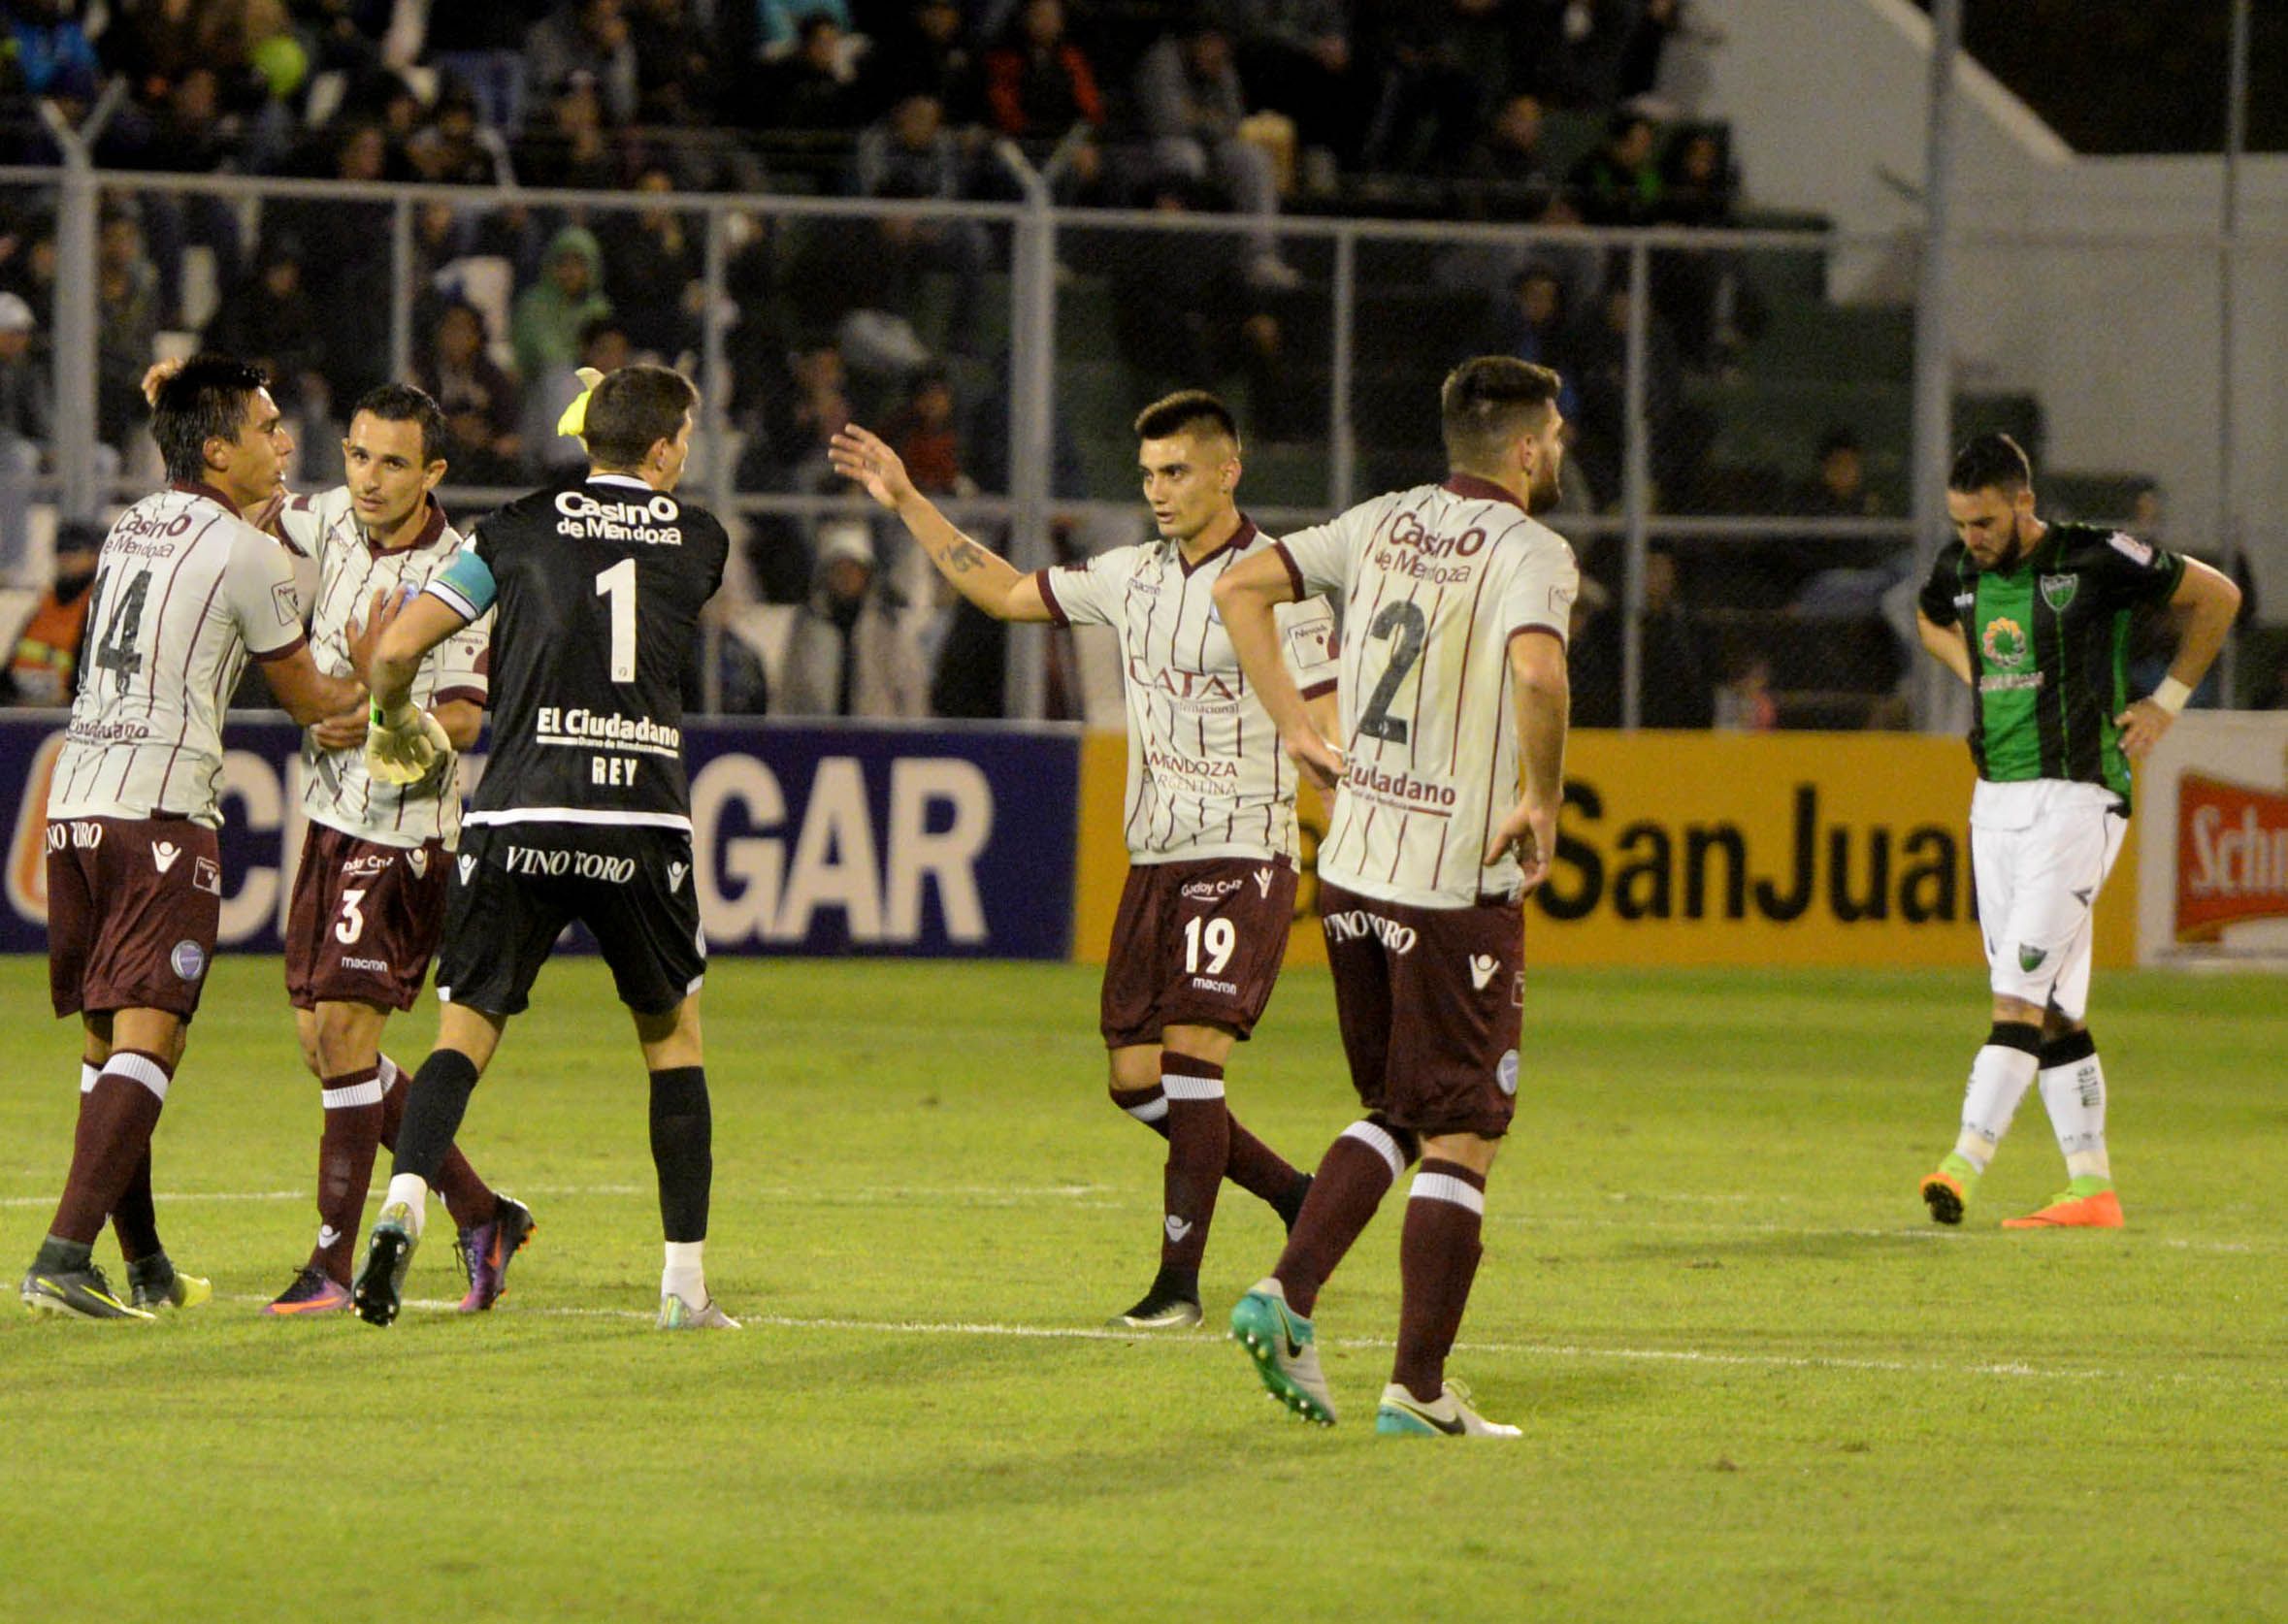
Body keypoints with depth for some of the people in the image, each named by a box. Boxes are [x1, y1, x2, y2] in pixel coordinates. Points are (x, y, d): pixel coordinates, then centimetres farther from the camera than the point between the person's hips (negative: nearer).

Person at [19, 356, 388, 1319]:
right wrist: (366, 678, 29)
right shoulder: (248, 554, -4)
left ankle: (146, 1267, 21)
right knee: (146, 1038, -11)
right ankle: (64, 1258, -23)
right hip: (161, 811, -8)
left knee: (107, 1038, 14)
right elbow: (305, 698, 8)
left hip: (74, 800, 8)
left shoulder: (132, 527, 18)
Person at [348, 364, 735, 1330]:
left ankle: (403, 1201, -23)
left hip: (520, 815, 0)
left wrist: (394, 726, 22)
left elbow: (396, 649, 1)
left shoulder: (524, 528, 6)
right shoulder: (699, 540, 9)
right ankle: (685, 1281, 13)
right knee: (674, 1034, 16)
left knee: (467, 1030, 5)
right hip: (644, 823, 0)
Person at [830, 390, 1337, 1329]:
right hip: (1153, 861, 7)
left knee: (1190, 1063, -14)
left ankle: (1179, 1282, -6)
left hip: (1241, 862, -7)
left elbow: (1330, 736, -12)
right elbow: (1006, 593, 22)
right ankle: (1296, 1197, 22)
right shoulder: (1131, 576, 11)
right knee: (1137, 1082, 4)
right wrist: (906, 503, 18)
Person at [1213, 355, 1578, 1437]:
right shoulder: (1527, 552, -12)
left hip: (1350, 869, 7)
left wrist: (1295, 727, 14)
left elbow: (1241, 588, 11)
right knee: (1461, 1141, 3)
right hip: (1458, 886, -7)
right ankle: (1417, 1390, 2)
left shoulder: (1385, 523, 9)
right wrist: (1544, 799, -16)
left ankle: (1288, 1294, 3)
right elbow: (1537, 671, -31)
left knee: (1397, 1113, 21)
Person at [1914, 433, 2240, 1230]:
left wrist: (2168, 699, 2)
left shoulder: (2094, 558, -10)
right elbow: (1930, 622, 32)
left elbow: (2217, 596, 2)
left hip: (2077, 798, -7)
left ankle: (1965, 1163, -23)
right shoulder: (1960, 571, 7)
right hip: (1995, 803, 7)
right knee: (2053, 1010, 6)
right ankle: (2092, 1187, 9)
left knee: (2020, 992, -15)